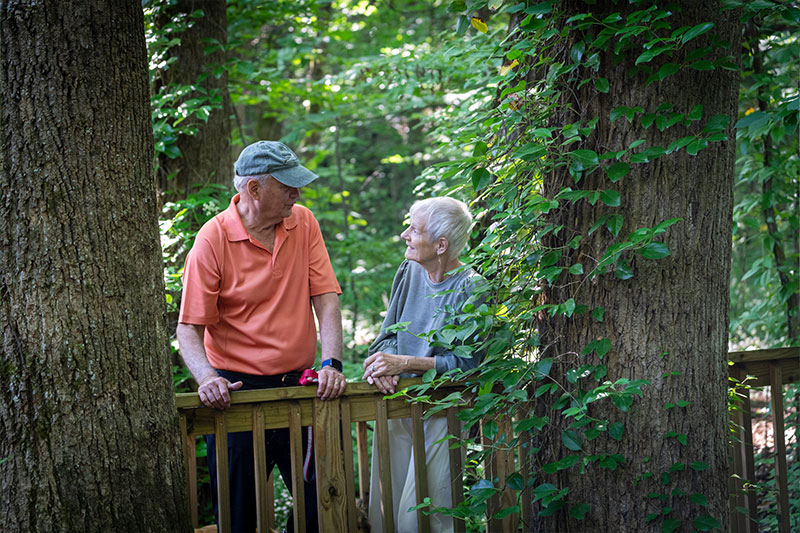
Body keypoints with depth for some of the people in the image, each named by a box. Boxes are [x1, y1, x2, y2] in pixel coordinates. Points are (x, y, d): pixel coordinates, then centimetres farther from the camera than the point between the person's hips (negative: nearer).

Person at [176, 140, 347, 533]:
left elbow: (325, 299, 2)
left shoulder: (304, 224, 4)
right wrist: (207, 377, -24)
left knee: (321, 499, 4)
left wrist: (331, 363, -12)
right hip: (238, 387, -4)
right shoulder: (213, 239, -8)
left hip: (299, 385, 4)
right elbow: (189, 327, -8)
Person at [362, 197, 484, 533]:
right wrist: (382, 367, -13)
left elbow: (466, 363, -15)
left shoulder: (471, 290, -13)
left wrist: (403, 363, -18)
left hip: (440, 413, -6)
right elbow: (387, 337, 9)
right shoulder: (408, 272, 7)